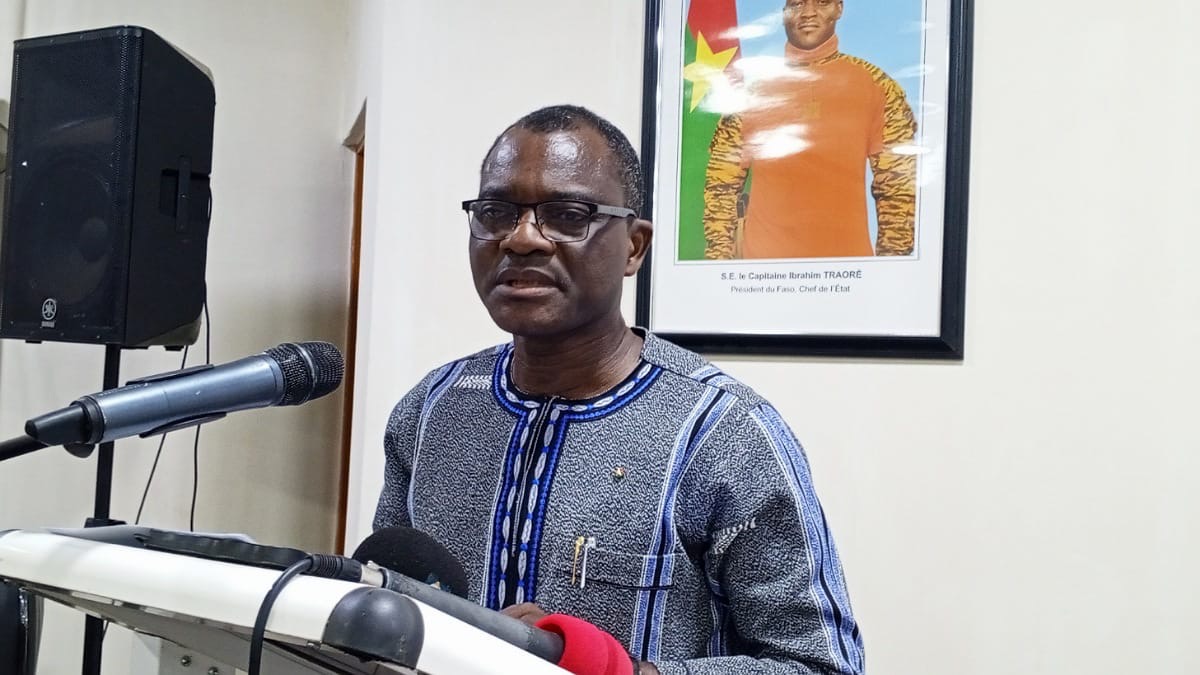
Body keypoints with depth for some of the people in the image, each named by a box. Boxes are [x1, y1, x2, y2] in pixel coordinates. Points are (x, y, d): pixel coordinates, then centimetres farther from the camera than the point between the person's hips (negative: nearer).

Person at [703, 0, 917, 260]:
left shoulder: (877, 85, 2)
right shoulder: (751, 85, 4)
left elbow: (898, 187, 2)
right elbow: (722, 182, 7)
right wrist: (720, 257, 0)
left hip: (847, 261, -1)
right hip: (762, 259, 1)